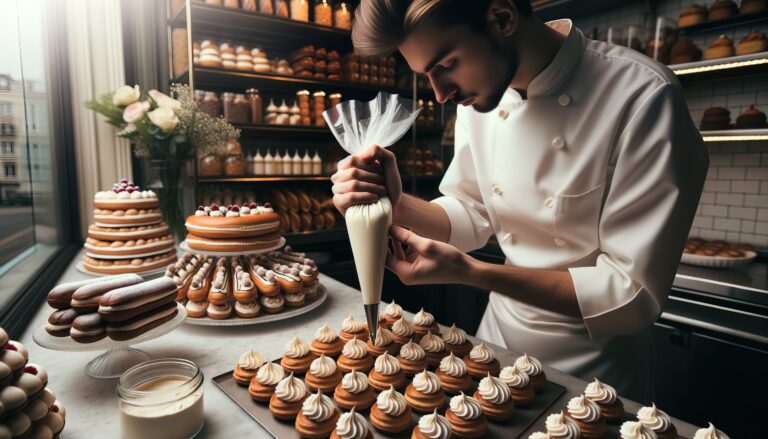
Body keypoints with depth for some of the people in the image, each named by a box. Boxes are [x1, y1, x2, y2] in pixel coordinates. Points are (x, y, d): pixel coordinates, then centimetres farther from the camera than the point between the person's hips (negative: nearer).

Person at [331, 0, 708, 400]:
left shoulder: (643, 97, -25)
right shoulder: (479, 89, -8)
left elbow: (635, 294, -23)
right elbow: (472, 215, -1)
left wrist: (470, 272, -30)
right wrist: (395, 203, -20)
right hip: (499, 335, 5)